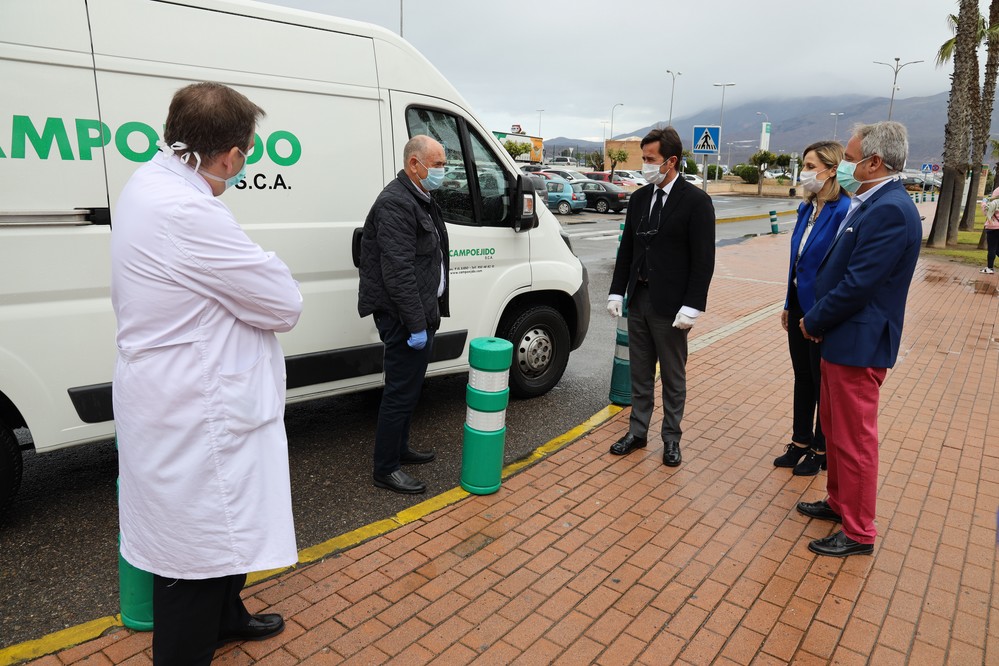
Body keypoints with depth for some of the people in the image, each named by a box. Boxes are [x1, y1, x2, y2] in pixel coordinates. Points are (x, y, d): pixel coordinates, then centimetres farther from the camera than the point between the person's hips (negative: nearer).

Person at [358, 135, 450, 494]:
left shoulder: (421, 200, 16)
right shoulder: (396, 203, -18)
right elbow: (398, 272, -24)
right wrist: (417, 325, -24)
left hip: (420, 313, 11)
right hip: (404, 317, -10)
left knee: (408, 387, 20)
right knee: (401, 391, -2)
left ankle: (400, 449, 36)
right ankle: (386, 469, 12)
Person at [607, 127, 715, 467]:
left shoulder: (696, 201, -9)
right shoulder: (639, 198, 9)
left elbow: (703, 260, -12)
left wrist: (692, 306, -17)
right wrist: (617, 292, 7)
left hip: (670, 306, -5)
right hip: (638, 300, 5)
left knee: (673, 377, 9)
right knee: (640, 374, 14)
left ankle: (671, 438, 23)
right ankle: (637, 431, 27)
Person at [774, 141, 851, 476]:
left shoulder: (843, 211, -19)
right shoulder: (806, 208, 6)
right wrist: (788, 304, 14)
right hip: (800, 306, 7)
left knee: (822, 382, 8)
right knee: (802, 377, 17)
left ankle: (822, 450, 26)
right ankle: (800, 442, 31)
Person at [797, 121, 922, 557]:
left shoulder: (890, 211, -21)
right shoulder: (870, 205, 10)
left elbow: (858, 285, -24)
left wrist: (814, 322, -10)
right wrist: (817, 320, 4)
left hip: (858, 343, -10)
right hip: (840, 338, 10)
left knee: (854, 439, 2)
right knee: (834, 428, 21)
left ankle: (858, 533, 18)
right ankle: (839, 502, 39)